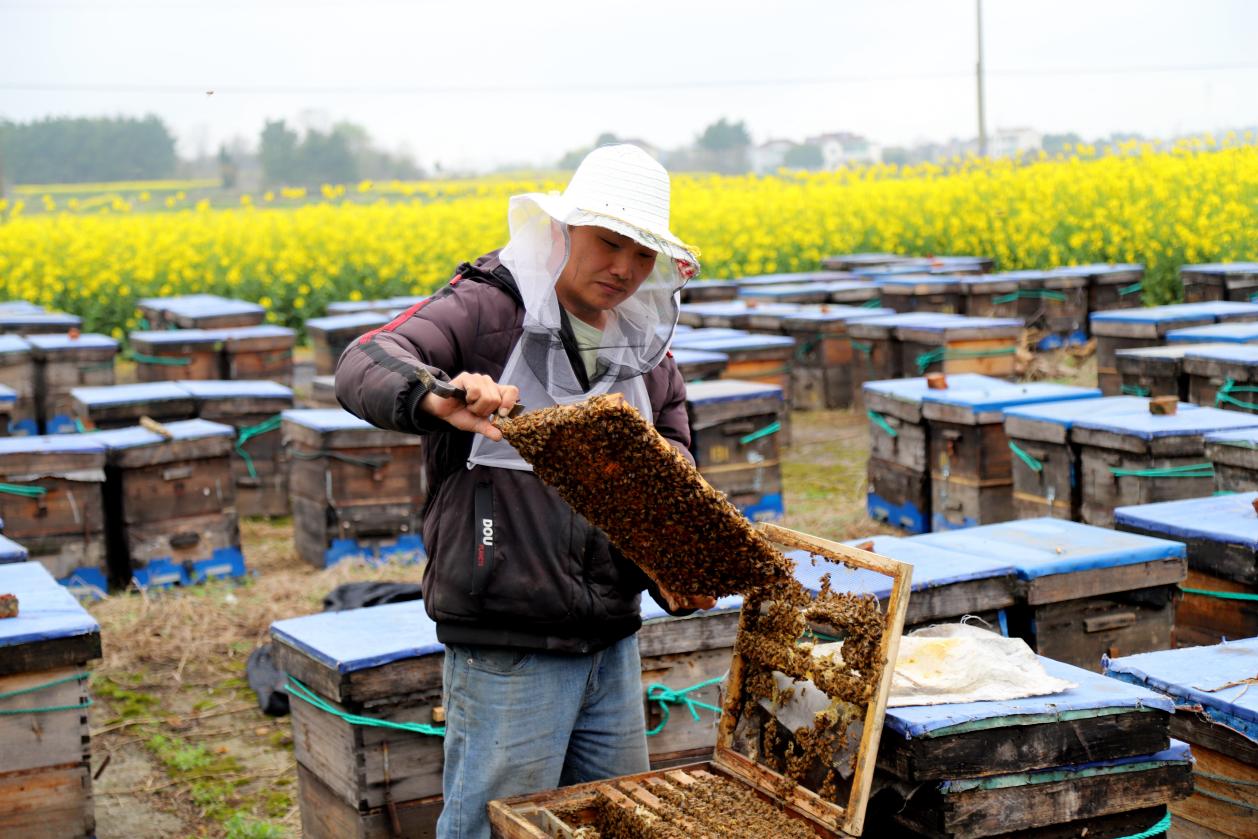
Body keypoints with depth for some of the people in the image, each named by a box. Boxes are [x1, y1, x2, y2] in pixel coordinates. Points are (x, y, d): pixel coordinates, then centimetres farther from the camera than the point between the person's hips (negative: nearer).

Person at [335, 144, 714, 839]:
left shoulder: (647, 352, 12)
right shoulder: (487, 311, -8)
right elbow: (363, 368, -22)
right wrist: (440, 399, -43)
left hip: (612, 643, 7)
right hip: (506, 646, -6)